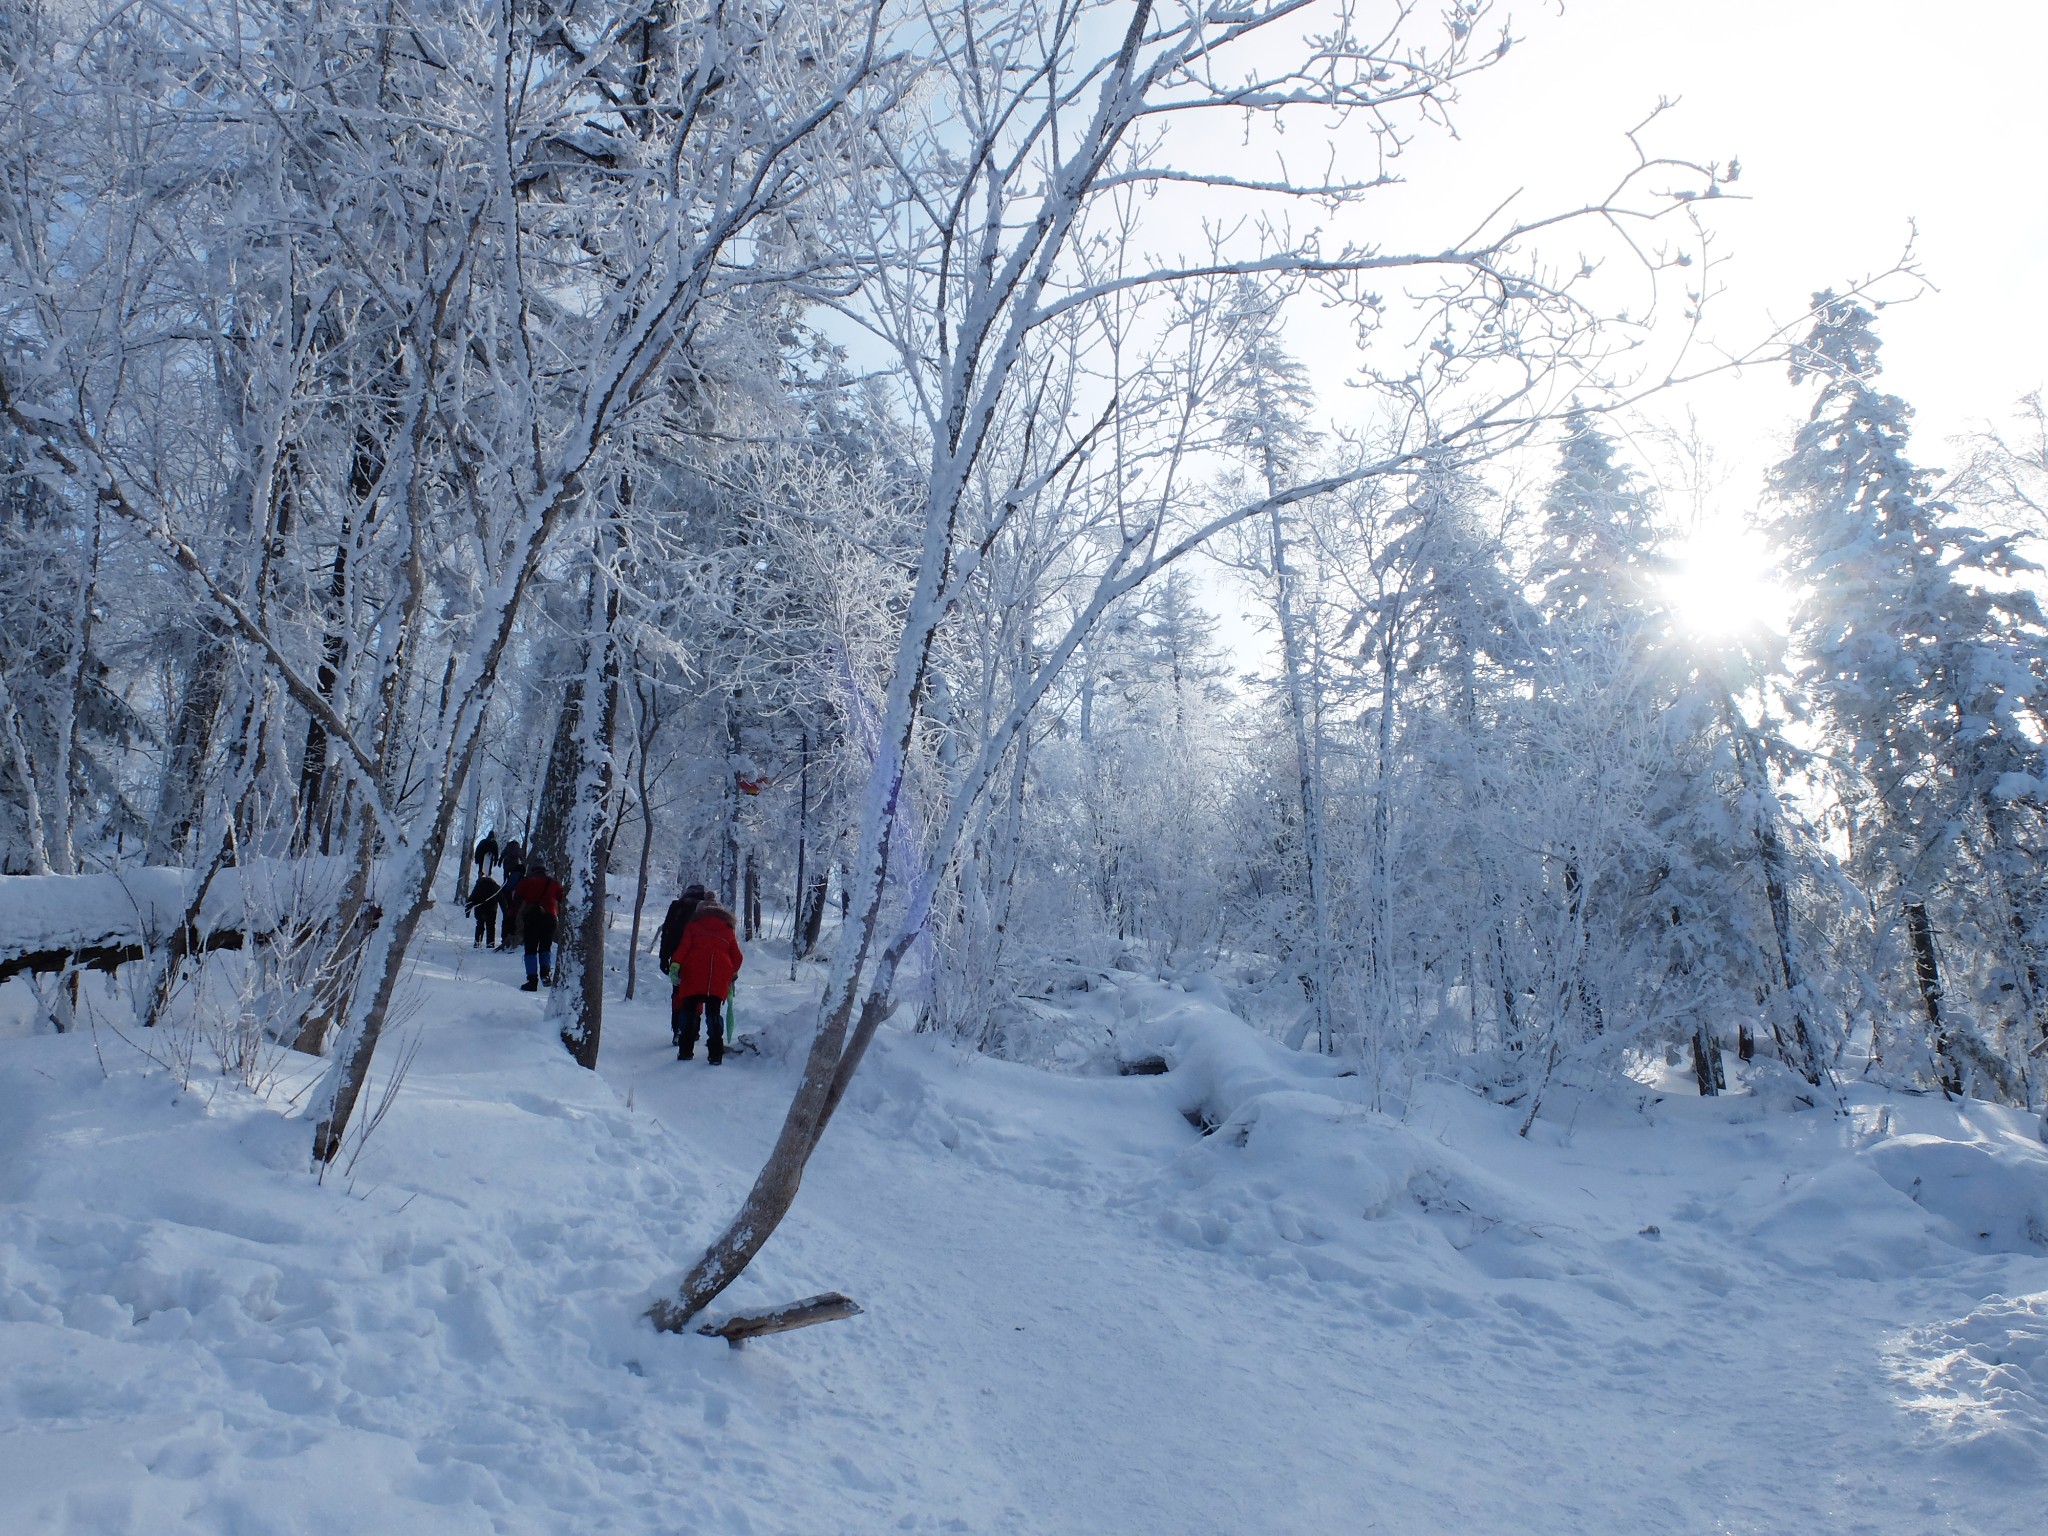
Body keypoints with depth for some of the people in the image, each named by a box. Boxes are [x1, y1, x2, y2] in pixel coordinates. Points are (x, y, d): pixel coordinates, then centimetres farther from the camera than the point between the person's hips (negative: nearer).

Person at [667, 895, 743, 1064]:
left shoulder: (693, 925, 16)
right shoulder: (728, 929, 23)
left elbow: (684, 945, 0)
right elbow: (737, 957, 19)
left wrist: (675, 964, -6)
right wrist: (732, 974, 31)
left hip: (694, 972, -2)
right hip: (720, 976, 2)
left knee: (688, 1009, 9)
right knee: (713, 1012, 7)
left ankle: (685, 1051, 3)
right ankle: (715, 1054, -2)